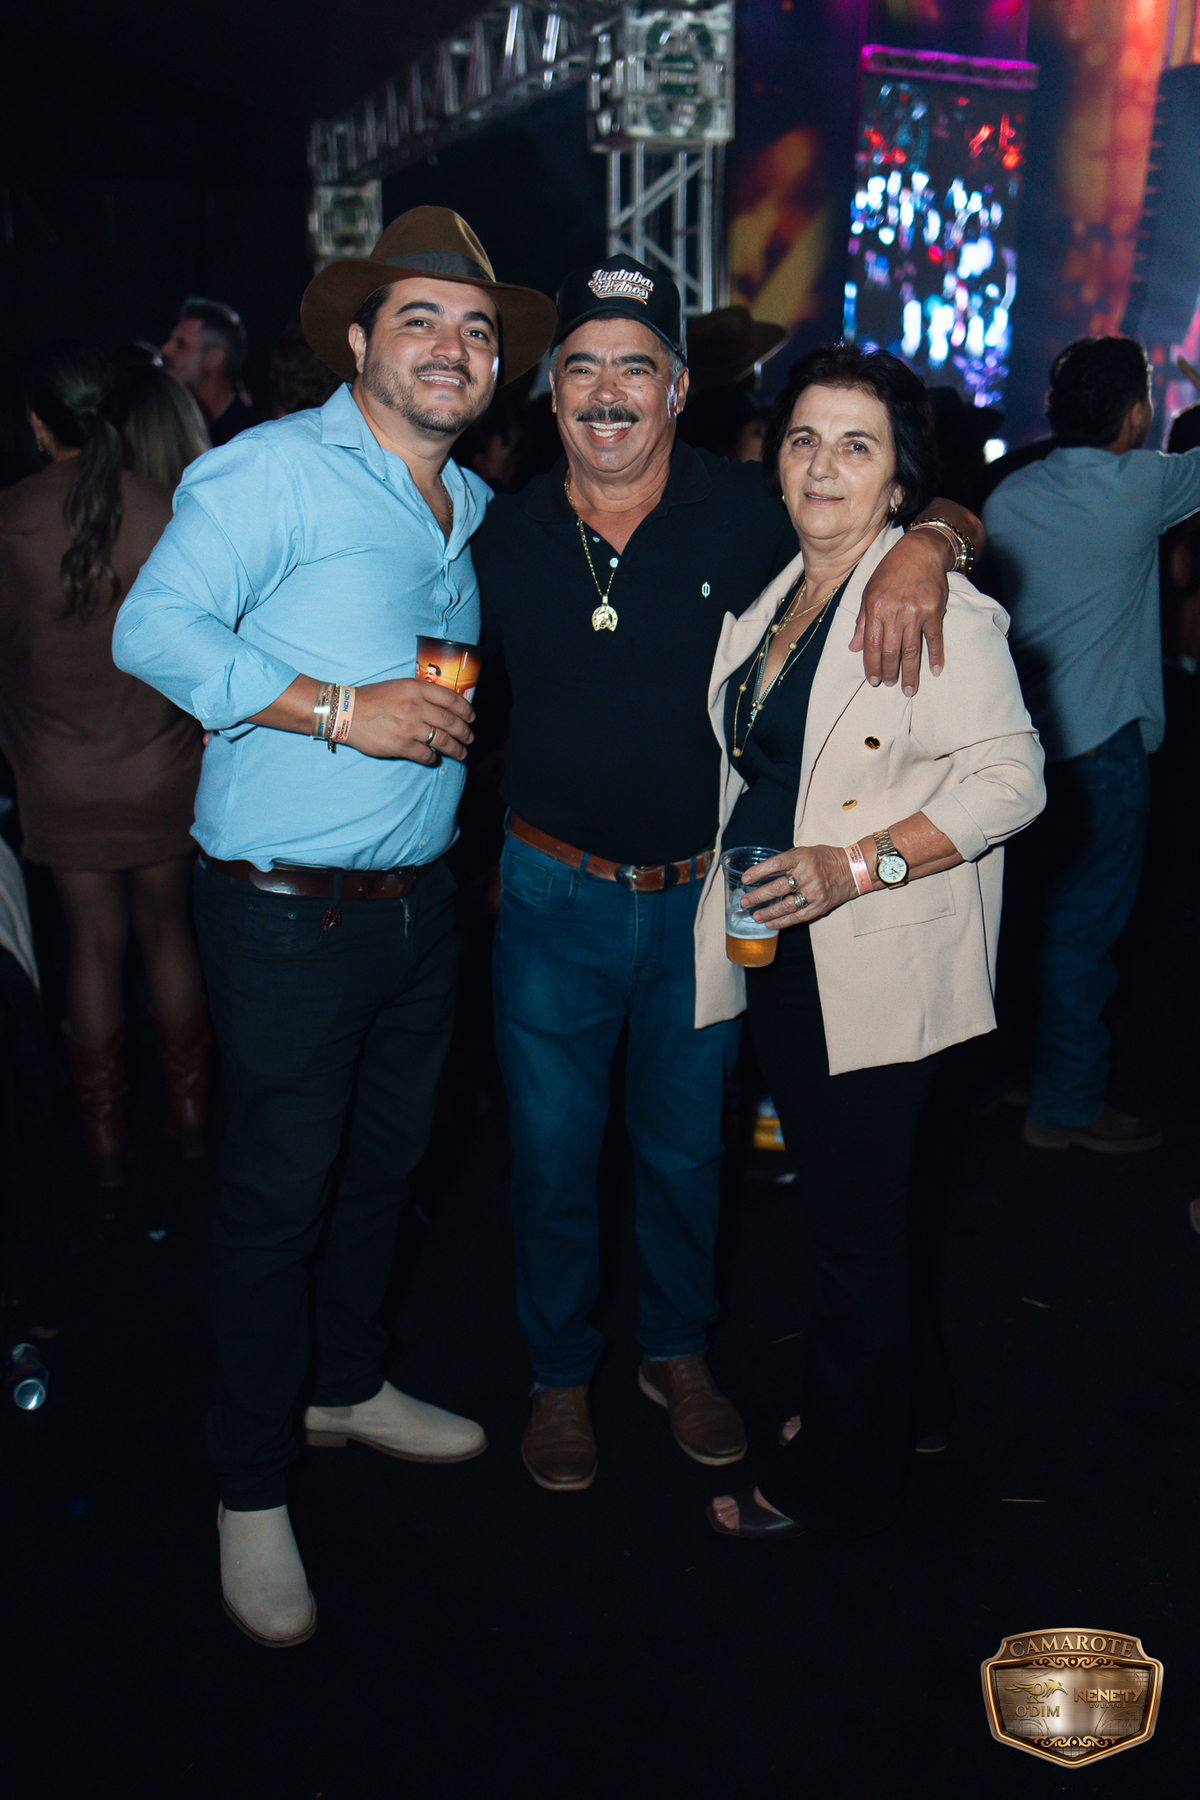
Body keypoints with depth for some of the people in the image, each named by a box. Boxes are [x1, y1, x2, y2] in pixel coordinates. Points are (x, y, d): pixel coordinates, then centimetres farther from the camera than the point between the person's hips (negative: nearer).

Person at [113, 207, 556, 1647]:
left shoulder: (470, 506, 14)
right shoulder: (273, 469, -11)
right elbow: (156, 630, -19)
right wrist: (339, 708, -24)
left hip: (419, 899, 8)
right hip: (288, 913, -7)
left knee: (386, 1161, 19)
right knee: (277, 1193, 2)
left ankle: (347, 1384, 42)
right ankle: (249, 1492, 20)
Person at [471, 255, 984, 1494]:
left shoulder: (744, 514, -9)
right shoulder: (506, 534, -4)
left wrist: (924, 545, -26)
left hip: (703, 899, 0)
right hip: (554, 895, 1)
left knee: (684, 1148, 18)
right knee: (551, 1154, 13)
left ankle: (678, 1354, 42)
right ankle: (560, 1373, 36)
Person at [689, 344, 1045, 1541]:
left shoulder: (940, 608, -14)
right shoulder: (773, 593, 11)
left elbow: (1011, 778, -18)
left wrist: (857, 865, -25)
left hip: (873, 966, -7)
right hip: (773, 948, 8)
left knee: (854, 1221, 4)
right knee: (823, 1198, 20)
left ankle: (836, 1481, 22)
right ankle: (831, 1405, 39)